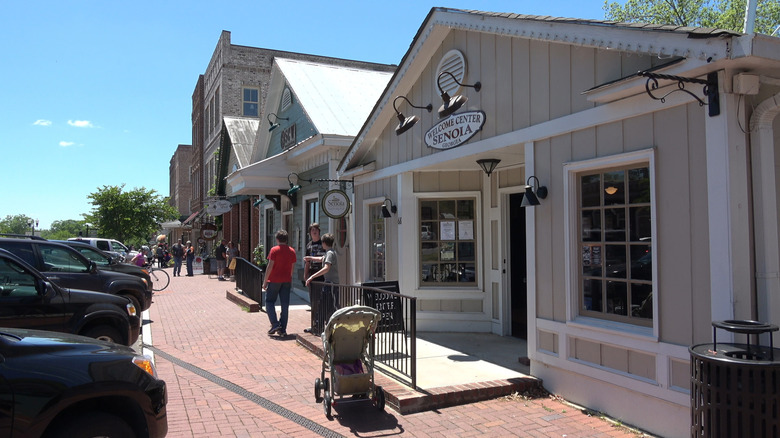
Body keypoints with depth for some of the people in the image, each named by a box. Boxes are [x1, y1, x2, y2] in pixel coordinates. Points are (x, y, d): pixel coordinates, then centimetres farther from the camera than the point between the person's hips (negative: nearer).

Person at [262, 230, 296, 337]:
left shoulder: (274, 250, -8)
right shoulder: (292, 251, 6)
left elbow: (270, 266, -11)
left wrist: (265, 281, -6)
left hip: (274, 280, -4)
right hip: (287, 281, 4)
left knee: (270, 301, 10)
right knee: (285, 304, 6)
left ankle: (275, 324, -4)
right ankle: (283, 330, 8)